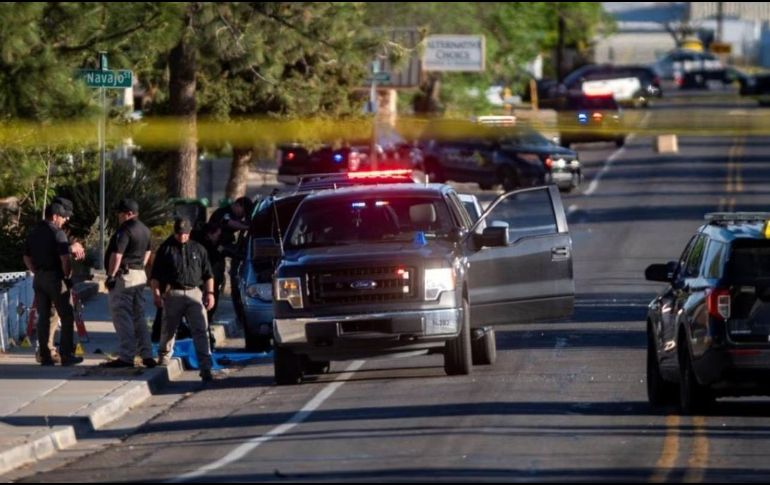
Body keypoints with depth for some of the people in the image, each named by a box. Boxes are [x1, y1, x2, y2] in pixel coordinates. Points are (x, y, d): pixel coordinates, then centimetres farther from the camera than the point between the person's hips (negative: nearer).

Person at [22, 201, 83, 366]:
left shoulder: (33, 233, 10)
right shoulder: (57, 233, -13)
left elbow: (27, 258, 16)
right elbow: (65, 258, -19)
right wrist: (68, 276, -6)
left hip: (39, 278, 7)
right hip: (55, 277, -7)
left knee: (43, 317, 9)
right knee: (67, 317, 1)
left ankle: (45, 356, 7)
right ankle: (66, 355, -2)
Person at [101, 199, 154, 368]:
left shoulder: (125, 230, -17)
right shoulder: (144, 230, 14)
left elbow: (117, 254, -23)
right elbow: (147, 251, 27)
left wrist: (111, 276, -19)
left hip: (123, 277, -9)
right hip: (140, 276, 9)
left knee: (122, 317, -6)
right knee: (139, 317, 14)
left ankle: (126, 357, -9)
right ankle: (147, 355, 10)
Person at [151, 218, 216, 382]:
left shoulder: (198, 249, 15)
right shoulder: (166, 249, 8)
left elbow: (208, 274, 17)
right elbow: (155, 275, 6)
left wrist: (210, 293, 5)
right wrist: (156, 293, -5)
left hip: (195, 293, 1)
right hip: (173, 293, -1)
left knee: (201, 331, -10)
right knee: (168, 330, 7)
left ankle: (205, 367, -15)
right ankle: (163, 359, 26)